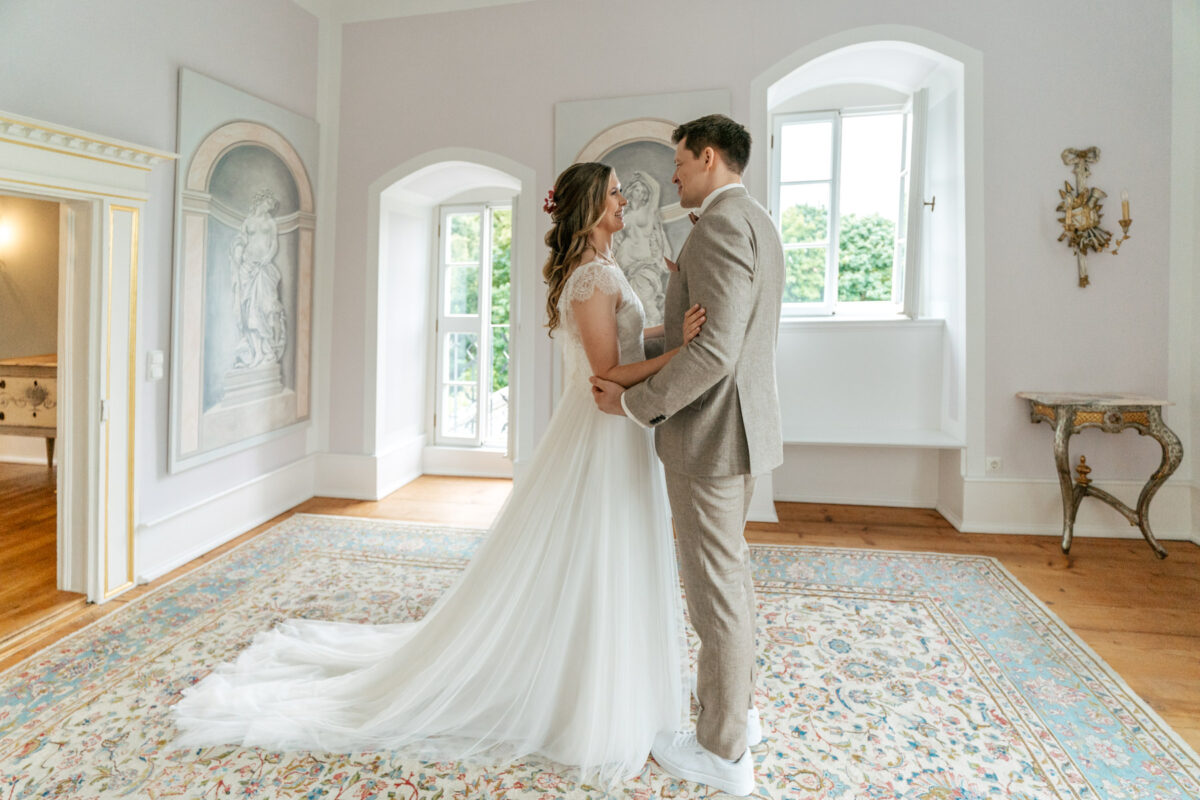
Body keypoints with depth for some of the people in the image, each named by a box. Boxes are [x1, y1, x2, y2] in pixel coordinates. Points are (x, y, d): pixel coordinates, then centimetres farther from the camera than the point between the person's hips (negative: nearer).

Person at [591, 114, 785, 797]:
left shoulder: (721, 224, -16)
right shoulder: (758, 223, 16)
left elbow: (714, 350, -26)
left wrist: (635, 401, -15)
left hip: (709, 432, -10)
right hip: (741, 428, 10)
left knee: (716, 586, 2)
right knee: (731, 572, 20)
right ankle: (737, 706, 38)